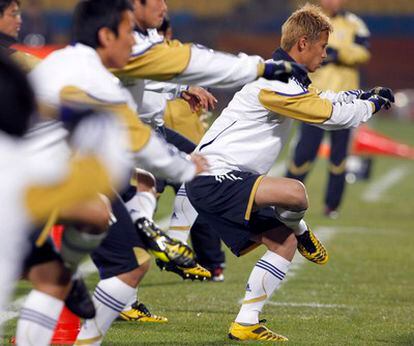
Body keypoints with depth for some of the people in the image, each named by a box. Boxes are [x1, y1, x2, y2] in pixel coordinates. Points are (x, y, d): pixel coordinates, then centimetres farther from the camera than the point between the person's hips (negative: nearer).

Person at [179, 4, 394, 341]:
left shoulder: (286, 79, 16)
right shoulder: (276, 83, -18)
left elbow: (320, 101, 35)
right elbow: (332, 115, -13)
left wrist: (361, 95, 24)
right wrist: (373, 104, 4)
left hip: (213, 181, 11)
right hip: (213, 177, -11)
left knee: (284, 242, 12)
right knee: (295, 193, -33)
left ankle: (246, 323, 11)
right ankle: (300, 230, 2)